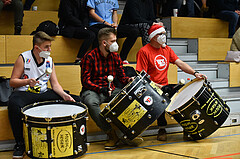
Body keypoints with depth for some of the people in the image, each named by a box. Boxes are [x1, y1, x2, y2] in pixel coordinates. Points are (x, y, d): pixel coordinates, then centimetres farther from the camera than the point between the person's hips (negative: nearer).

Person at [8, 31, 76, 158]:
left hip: (43, 93, 4)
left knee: (69, 100, -16)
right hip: (24, 93, -4)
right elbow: (12, 82, -5)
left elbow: (55, 84, 6)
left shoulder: (49, 60, 8)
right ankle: (19, 143, -20)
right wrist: (27, 81, -24)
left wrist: (63, 94, -14)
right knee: (14, 104, -38)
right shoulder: (23, 58, -5)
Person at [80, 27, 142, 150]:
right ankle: (111, 134, -30)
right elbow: (85, 81, -11)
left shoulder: (115, 57, 9)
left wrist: (128, 80, -12)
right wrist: (100, 89, -26)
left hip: (111, 89, 5)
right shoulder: (90, 57, -8)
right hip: (92, 90, -5)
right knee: (91, 103, -38)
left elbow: (121, 76, 13)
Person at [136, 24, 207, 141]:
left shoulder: (166, 49, 14)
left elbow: (180, 63, 5)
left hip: (165, 86, 7)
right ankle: (162, 129, -19)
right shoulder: (144, 52, -7)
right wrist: (157, 86, -23)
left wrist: (195, 73, -11)